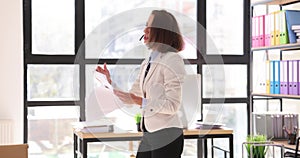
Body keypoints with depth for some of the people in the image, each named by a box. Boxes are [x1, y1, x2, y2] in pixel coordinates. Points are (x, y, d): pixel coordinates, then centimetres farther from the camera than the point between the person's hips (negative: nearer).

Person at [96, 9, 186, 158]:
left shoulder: (172, 60, -13)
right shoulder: (147, 62, 13)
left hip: (167, 135, -8)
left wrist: (138, 101, -22)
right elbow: (133, 95, 18)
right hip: (148, 134, 8)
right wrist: (110, 82, 6)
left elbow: (172, 105, -18)